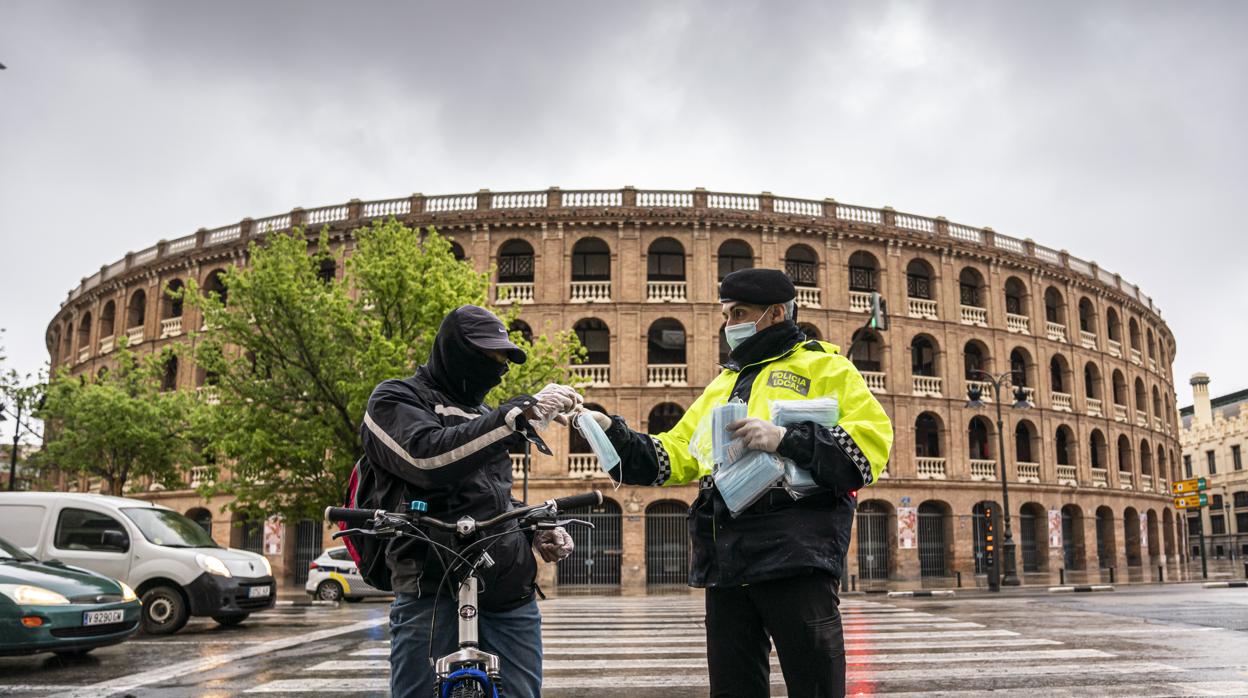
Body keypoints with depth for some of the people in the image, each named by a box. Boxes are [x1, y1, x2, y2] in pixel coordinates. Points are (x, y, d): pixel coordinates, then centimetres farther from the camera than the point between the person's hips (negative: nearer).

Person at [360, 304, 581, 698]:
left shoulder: (482, 415, 24)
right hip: (434, 592, -6)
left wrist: (536, 531, 13)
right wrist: (522, 412, -24)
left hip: (511, 594, 6)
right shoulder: (395, 400, 3)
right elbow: (428, 457, -19)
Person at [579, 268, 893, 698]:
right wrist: (609, 430, 10)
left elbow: (872, 440, -6)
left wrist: (785, 440, -16)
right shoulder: (723, 384, 26)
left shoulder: (824, 366, 7)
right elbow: (675, 456, 23)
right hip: (726, 560, 6)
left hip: (795, 550, -6)